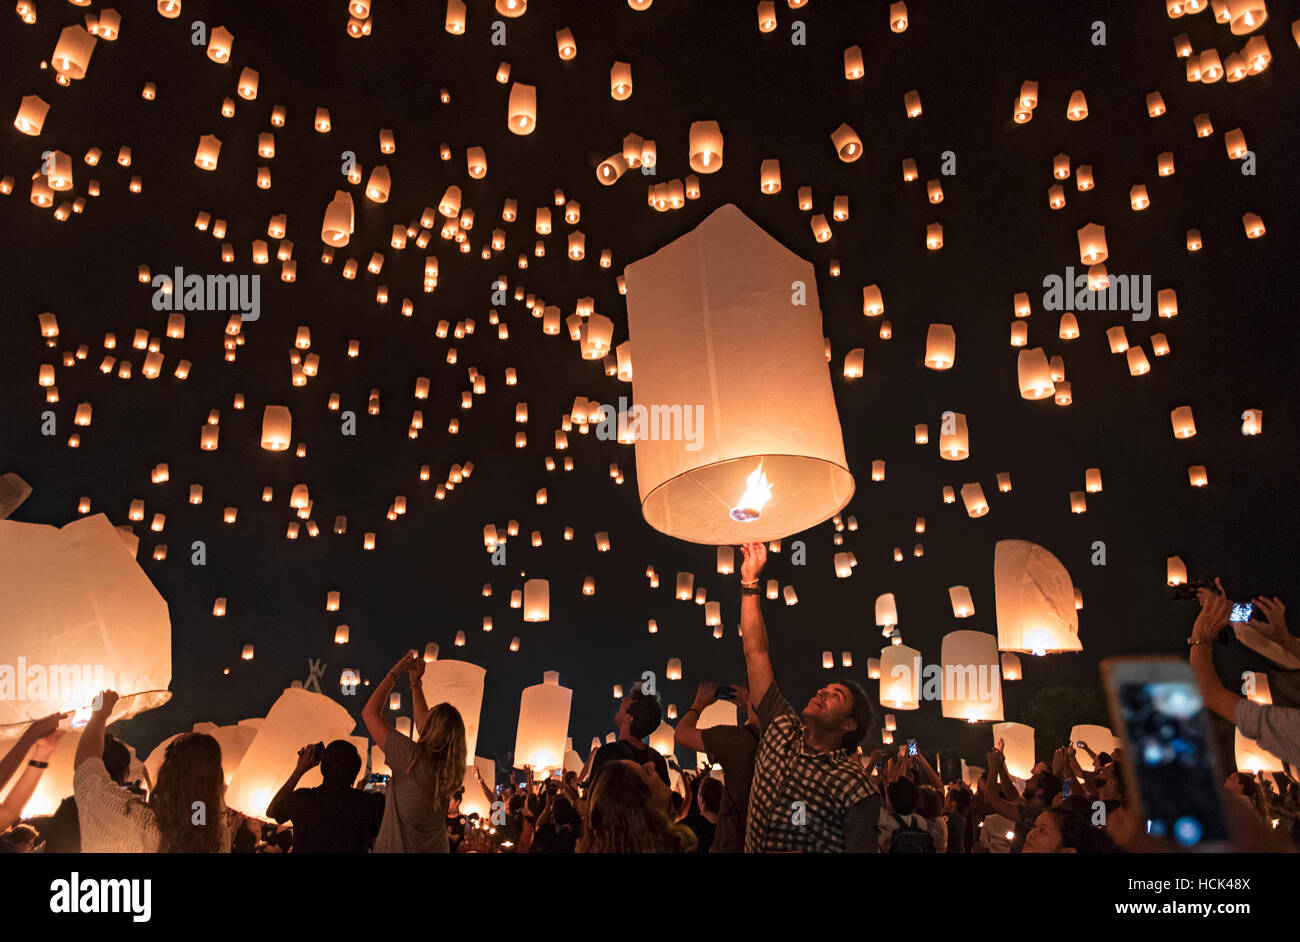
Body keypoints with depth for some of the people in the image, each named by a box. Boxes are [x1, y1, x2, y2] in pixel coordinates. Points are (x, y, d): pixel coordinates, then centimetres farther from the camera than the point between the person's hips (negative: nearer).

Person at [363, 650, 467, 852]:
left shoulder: (413, 759, -25)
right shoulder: (448, 767, -8)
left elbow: (370, 712, -16)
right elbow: (423, 723, 12)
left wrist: (395, 673, -9)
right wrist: (415, 683, 13)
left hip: (395, 848, -5)